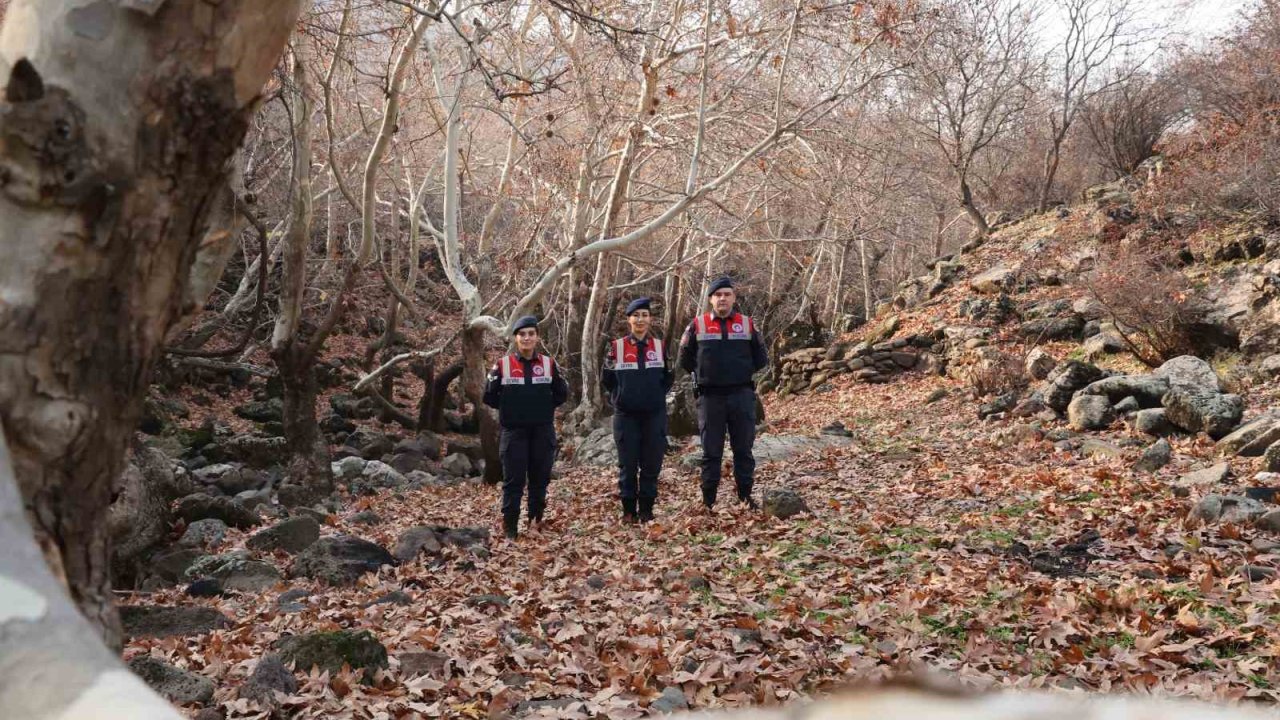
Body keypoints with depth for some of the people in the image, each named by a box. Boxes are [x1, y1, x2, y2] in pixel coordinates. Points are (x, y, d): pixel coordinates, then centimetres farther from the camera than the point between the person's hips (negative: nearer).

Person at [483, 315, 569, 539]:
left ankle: (537, 520, 22)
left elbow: (562, 393, 12)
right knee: (513, 479, -3)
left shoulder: (549, 364, 4)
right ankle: (510, 525, 4)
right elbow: (490, 396, 5)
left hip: (543, 430, 2)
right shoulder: (503, 365, -1)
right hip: (513, 431, -2)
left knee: (540, 478, 8)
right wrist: (509, 409, 2)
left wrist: (544, 408, 4)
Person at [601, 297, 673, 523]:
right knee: (628, 464, 2)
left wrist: (657, 394, -1)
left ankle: (646, 509, 13)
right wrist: (622, 395, -1)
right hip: (626, 415, -1)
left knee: (652, 463, 3)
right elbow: (606, 378, 6)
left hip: (654, 414, 1)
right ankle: (628, 509, 11)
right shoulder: (616, 347, 1)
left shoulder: (660, 346, 5)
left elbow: (669, 376, 11)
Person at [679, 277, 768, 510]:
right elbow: (685, 359, 10)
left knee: (743, 449, 6)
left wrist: (743, 372, 6)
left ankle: (746, 496, 14)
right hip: (710, 397, -1)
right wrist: (703, 373, 7)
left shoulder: (748, 324, 6)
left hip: (742, 396, 1)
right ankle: (708, 500, 10)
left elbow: (761, 359, 13)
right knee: (711, 451, 4)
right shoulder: (698, 325, 3)